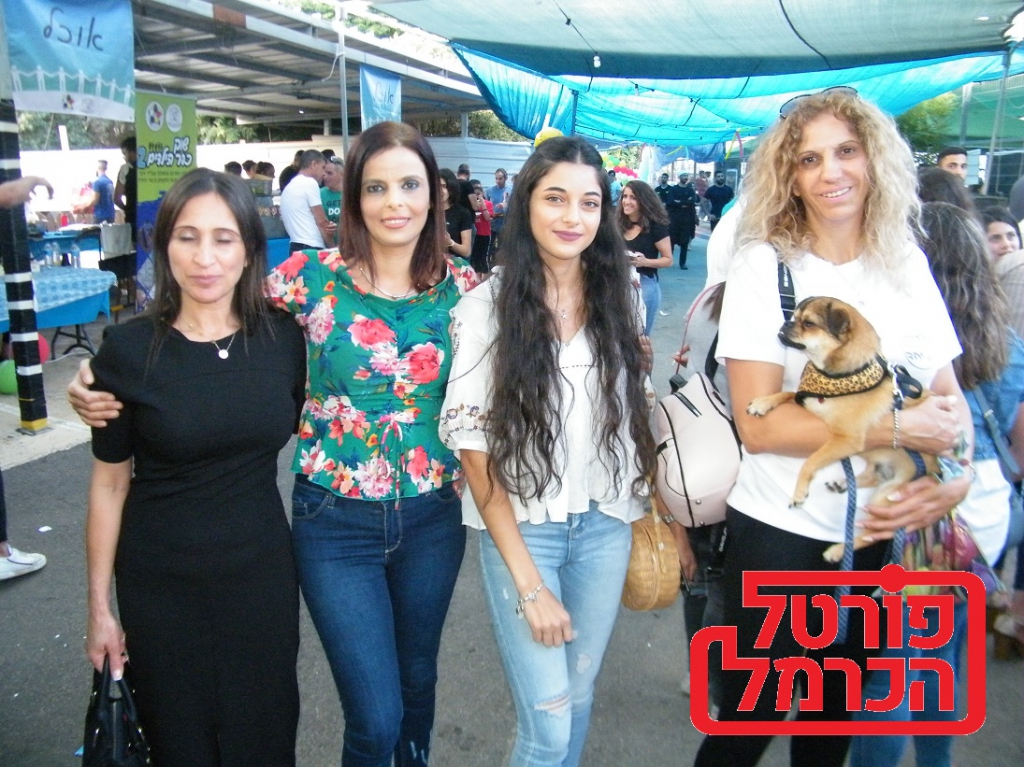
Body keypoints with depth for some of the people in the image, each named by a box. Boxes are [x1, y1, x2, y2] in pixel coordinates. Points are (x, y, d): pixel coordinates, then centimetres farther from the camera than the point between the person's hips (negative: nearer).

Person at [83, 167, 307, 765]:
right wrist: (100, 607, -1)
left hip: (262, 574, 1)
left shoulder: (284, 338, -6)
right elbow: (109, 484, -5)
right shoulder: (129, 349, -11)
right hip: (160, 584, -1)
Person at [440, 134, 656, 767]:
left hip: (606, 526, 4)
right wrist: (528, 583, -14)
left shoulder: (622, 299, 0)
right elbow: (476, 451, -12)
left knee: (579, 696, 17)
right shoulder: (486, 306, -12)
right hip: (521, 527, -3)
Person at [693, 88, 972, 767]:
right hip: (780, 533, -4)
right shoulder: (765, 264, -12)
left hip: (884, 534, 5)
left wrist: (956, 479, -15)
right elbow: (759, 423, -20)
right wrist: (899, 428, -21)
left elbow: (950, 397, 4)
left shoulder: (907, 264, 1)